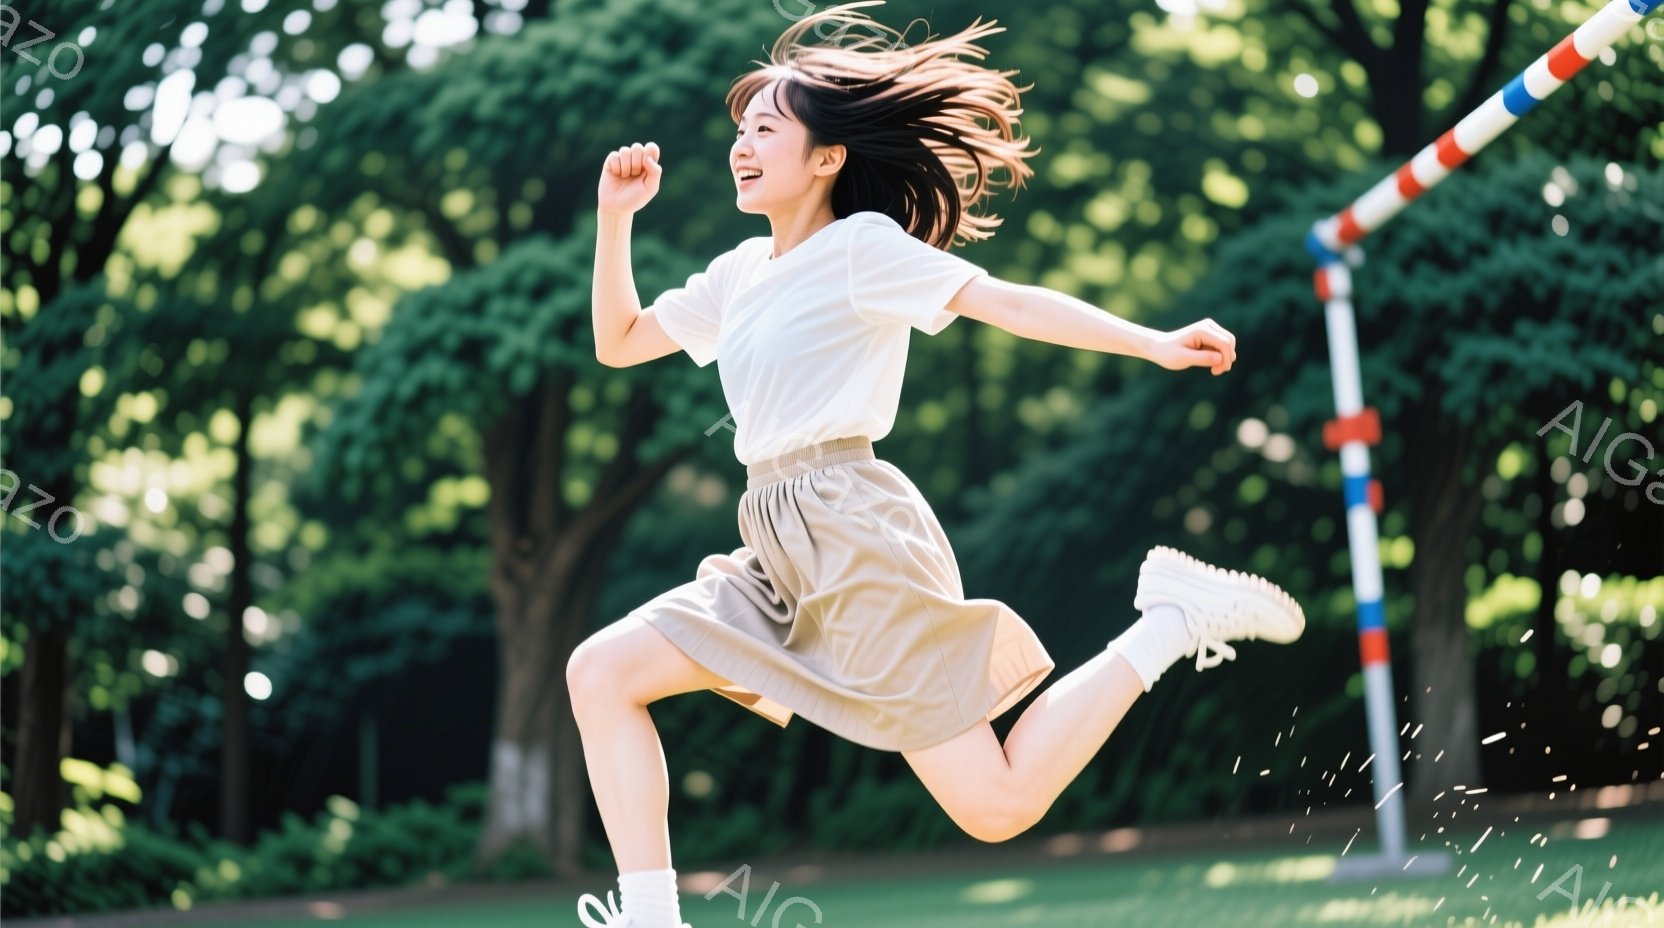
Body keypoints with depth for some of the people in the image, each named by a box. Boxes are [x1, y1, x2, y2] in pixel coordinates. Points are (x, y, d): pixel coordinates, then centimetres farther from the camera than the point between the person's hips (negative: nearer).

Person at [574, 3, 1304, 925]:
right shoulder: (743, 271, 17)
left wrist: (1154, 344, -21)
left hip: (858, 539, -8)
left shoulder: (861, 244, -4)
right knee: (599, 670, -1)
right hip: (781, 552, 8)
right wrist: (615, 216, 13)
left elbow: (1009, 302, -11)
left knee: (999, 805, -11)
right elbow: (619, 343, 25)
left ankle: (1175, 619, 4)